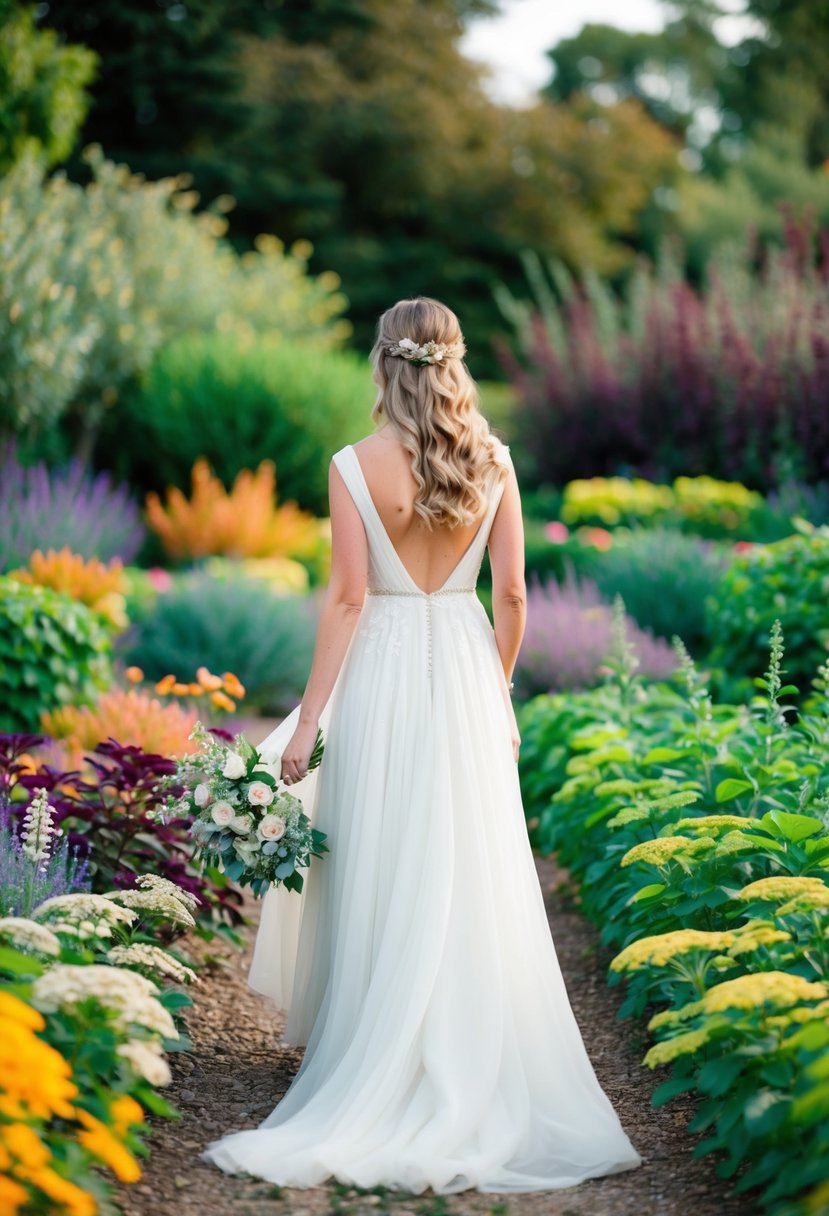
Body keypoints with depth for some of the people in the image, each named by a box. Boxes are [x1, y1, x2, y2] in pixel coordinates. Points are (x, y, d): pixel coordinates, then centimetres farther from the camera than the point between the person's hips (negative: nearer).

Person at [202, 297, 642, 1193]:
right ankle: (481, 1075, 16)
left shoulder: (355, 466, -10)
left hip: (383, 671, -3)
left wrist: (309, 718, -7)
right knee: (473, 881, 10)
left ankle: (388, 1074, 16)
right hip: (465, 669, 3)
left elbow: (347, 597, -12)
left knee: (384, 876, 7)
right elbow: (510, 593, 1)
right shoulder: (492, 462, -1)